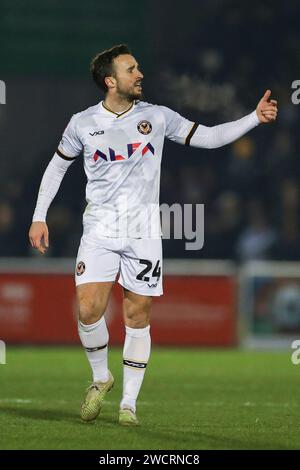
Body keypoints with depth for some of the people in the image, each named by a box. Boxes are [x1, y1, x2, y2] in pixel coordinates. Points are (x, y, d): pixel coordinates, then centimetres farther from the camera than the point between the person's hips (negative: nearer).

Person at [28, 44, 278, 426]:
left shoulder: (157, 117, 3)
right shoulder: (83, 123, 2)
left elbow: (208, 137, 8)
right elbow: (57, 166, 15)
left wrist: (255, 118, -2)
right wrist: (39, 217, 11)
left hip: (143, 232, 1)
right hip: (100, 229, -1)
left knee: (138, 316, -1)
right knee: (89, 311, -13)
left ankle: (129, 402, 8)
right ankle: (101, 378, 14)